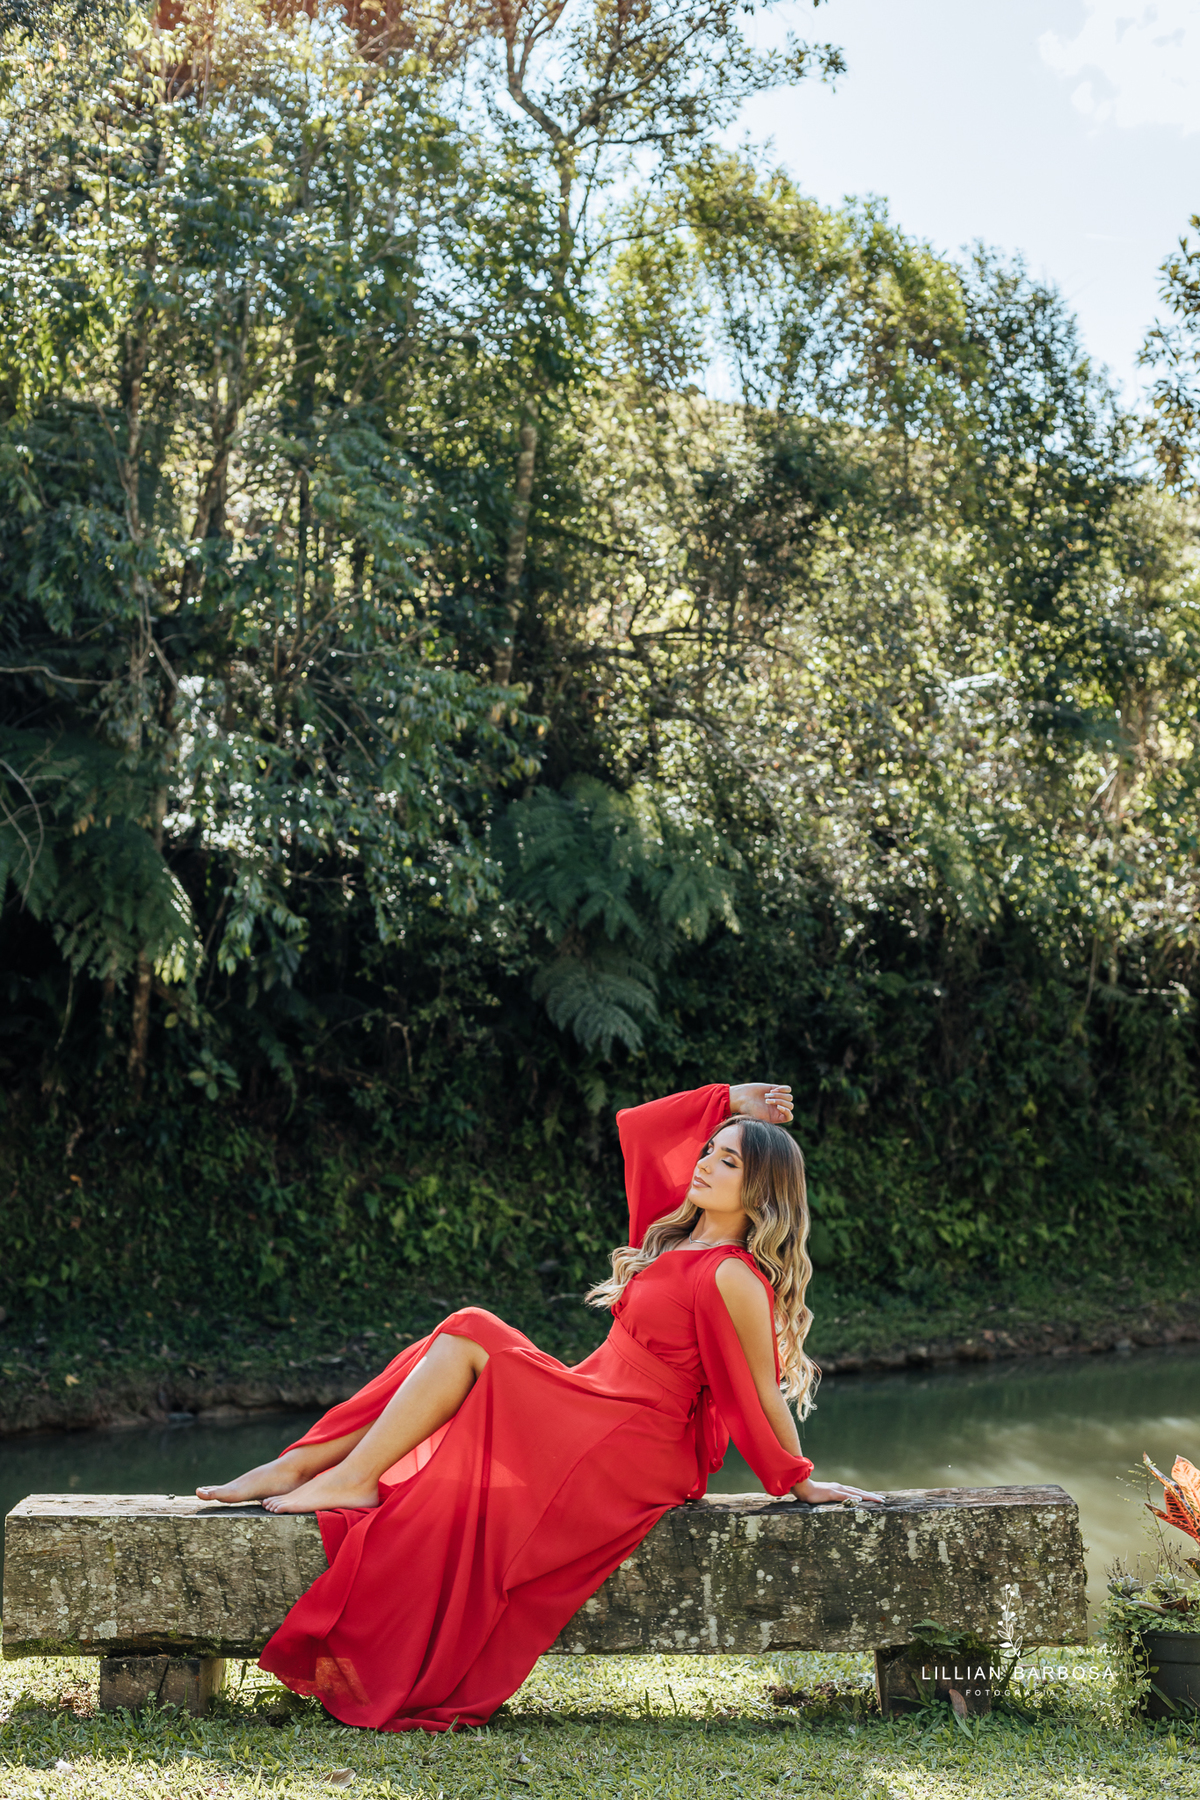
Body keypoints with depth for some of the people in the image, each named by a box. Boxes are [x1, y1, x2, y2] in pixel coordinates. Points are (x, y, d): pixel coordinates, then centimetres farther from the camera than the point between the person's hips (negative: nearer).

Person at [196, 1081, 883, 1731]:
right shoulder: (680, 1230, 10)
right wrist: (726, 1102, 14)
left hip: (636, 1451, -9)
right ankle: (301, 1465, -4)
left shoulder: (733, 1278, -16)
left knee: (471, 1337, -15)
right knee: (466, 1333, -2)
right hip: (598, 1412, 9)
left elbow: (762, 1397, -11)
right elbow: (638, 1129, 18)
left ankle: (353, 1479, -10)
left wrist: (800, 1482, -1)